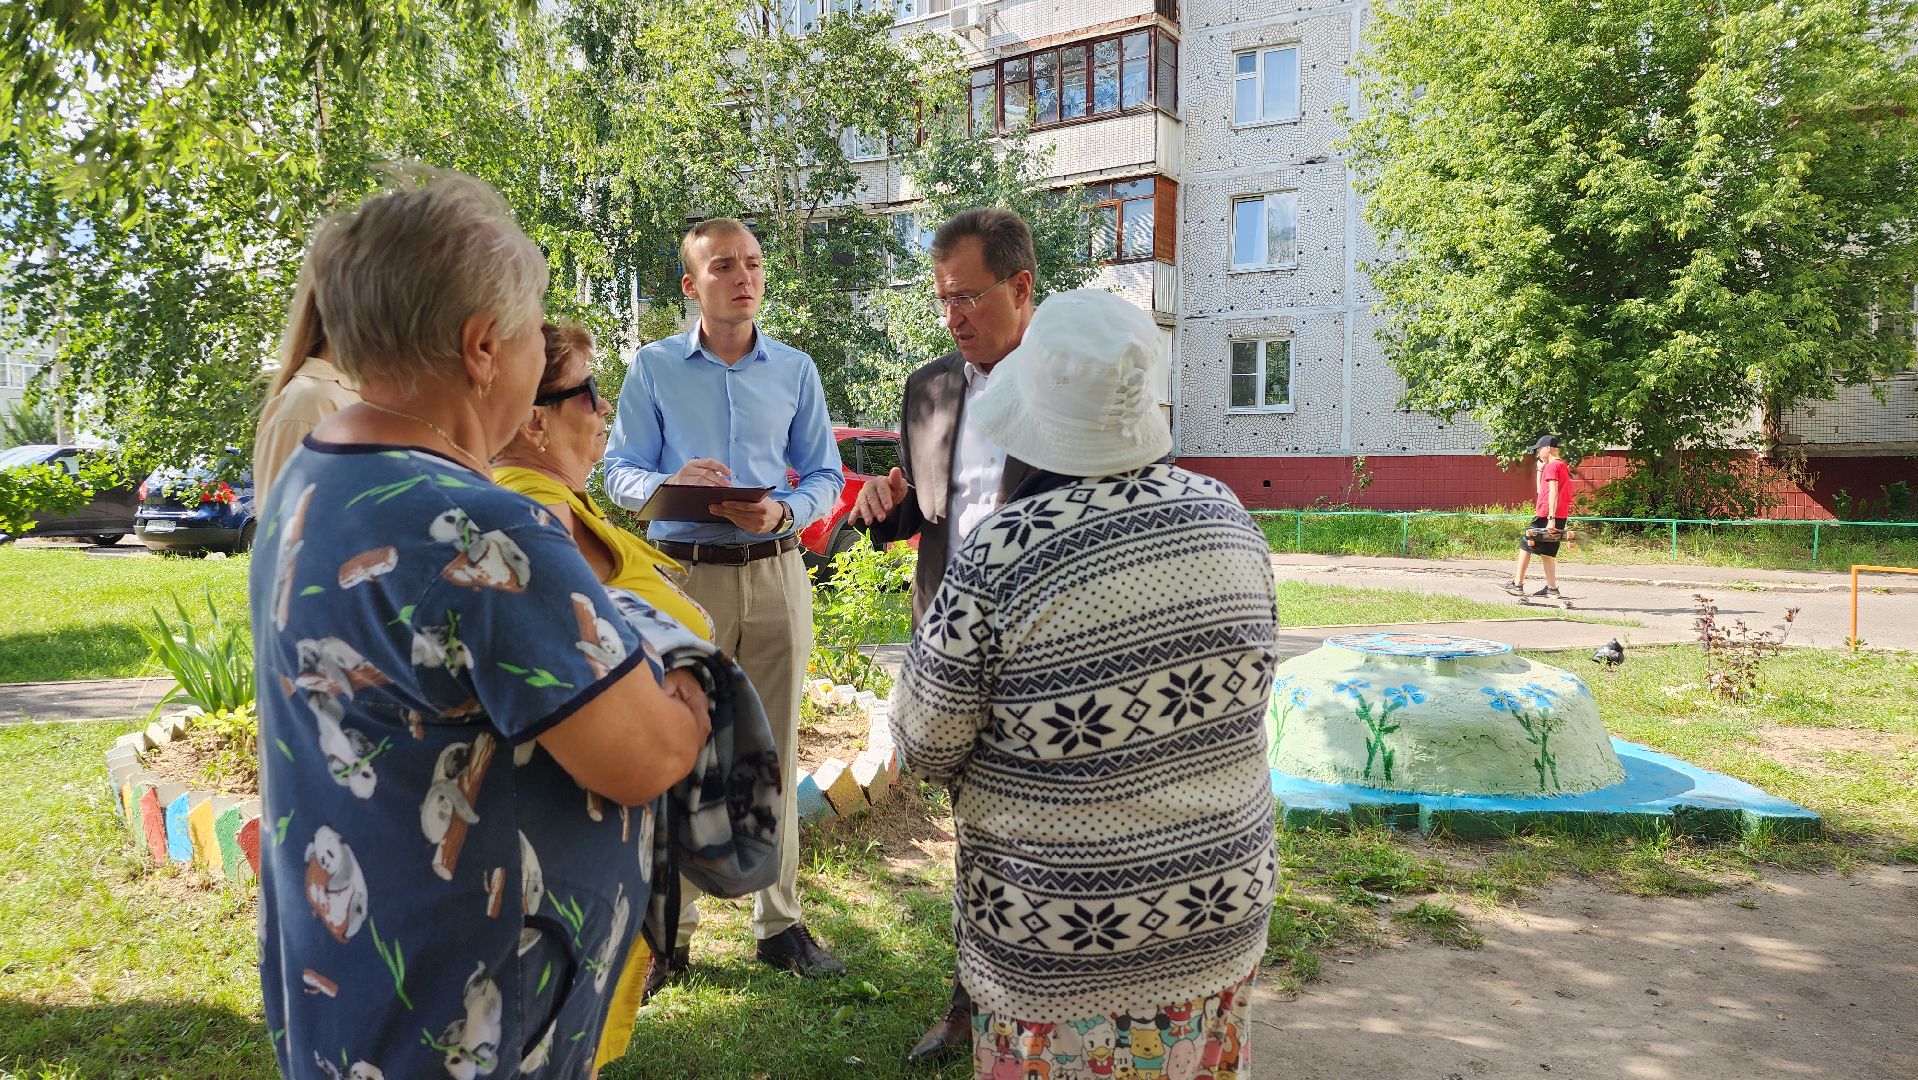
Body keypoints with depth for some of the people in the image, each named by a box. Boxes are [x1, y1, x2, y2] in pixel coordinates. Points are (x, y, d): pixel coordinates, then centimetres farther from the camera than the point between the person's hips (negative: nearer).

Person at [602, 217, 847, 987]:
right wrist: (669, 483, -19)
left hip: (775, 575, 2)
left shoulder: (795, 370, 9)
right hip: (684, 574, -1)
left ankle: (779, 922, 18)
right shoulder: (654, 367, 4)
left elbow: (826, 476, 8)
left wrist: (784, 512, -13)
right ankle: (668, 927, 13)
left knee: (774, 750, 7)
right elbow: (619, 473, 2)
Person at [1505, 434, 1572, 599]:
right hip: (1559, 517, 9)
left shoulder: (1552, 466, -11)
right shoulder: (1563, 466, 20)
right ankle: (1552, 588, 9)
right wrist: (1540, 469, 18)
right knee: (1546, 552, 13)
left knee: (1525, 545, 0)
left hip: (1546, 517, -9)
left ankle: (1517, 584, 1)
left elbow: (1553, 493, -20)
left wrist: (1551, 518, -25)